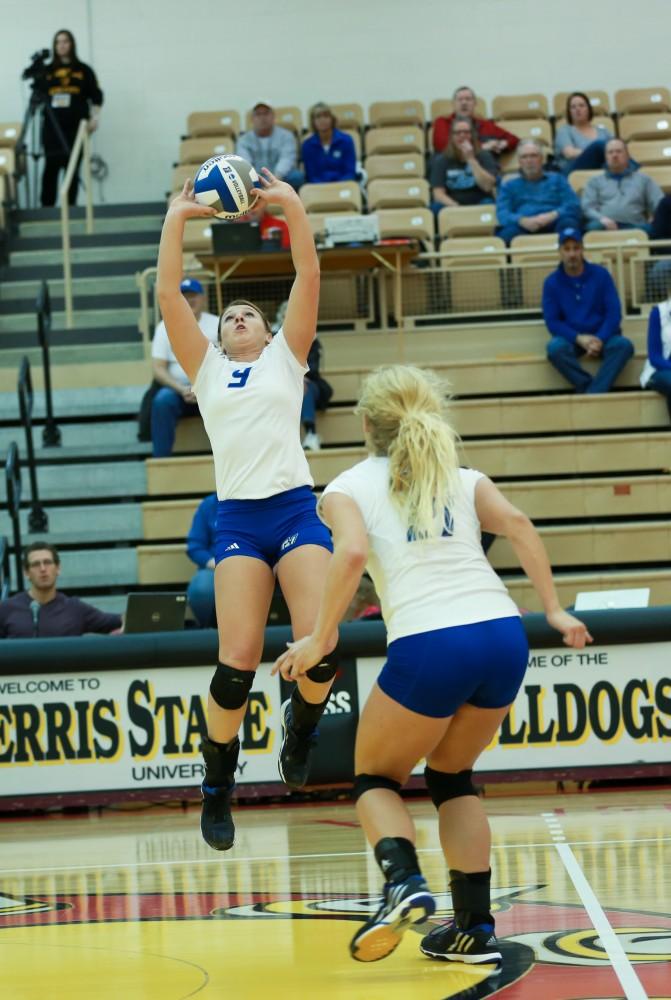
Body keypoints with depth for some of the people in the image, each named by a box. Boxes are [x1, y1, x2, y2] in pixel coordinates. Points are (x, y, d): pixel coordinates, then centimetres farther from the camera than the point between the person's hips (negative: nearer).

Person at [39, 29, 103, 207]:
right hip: (53, 126, 0)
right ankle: (46, 207, -4)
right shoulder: (47, 71, 10)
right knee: (51, 166, -5)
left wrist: (95, 118, -2)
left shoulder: (83, 70, 7)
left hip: (76, 126, 0)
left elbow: (96, 97, 7)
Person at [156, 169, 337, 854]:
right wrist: (176, 220, 8)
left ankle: (302, 721, 16)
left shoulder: (286, 357, 18)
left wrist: (292, 205, 2)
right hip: (237, 517, 0)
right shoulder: (206, 369, 20)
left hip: (296, 508, 0)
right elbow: (167, 296, 10)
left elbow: (309, 277, 8)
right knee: (237, 662, -13)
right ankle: (217, 785, 6)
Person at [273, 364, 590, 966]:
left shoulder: (348, 489, 13)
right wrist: (553, 609, 4)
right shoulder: (465, 480, 23)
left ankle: (403, 882, -12)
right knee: (451, 775, 25)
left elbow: (352, 553, -7)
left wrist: (321, 639, -2)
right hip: (503, 634, 4)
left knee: (375, 777, 17)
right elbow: (517, 525, 6)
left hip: (429, 647, -4)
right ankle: (474, 927, 16)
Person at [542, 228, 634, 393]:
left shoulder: (601, 274, 0)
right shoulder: (551, 282, 0)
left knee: (624, 345, -31)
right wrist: (579, 338, -19)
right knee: (555, 348, -35)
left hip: (601, 335, 1)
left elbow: (614, 313, -4)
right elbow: (552, 321, -4)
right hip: (570, 337, -1)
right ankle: (591, 389, -28)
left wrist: (600, 339, -20)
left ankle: (593, 395, -36)